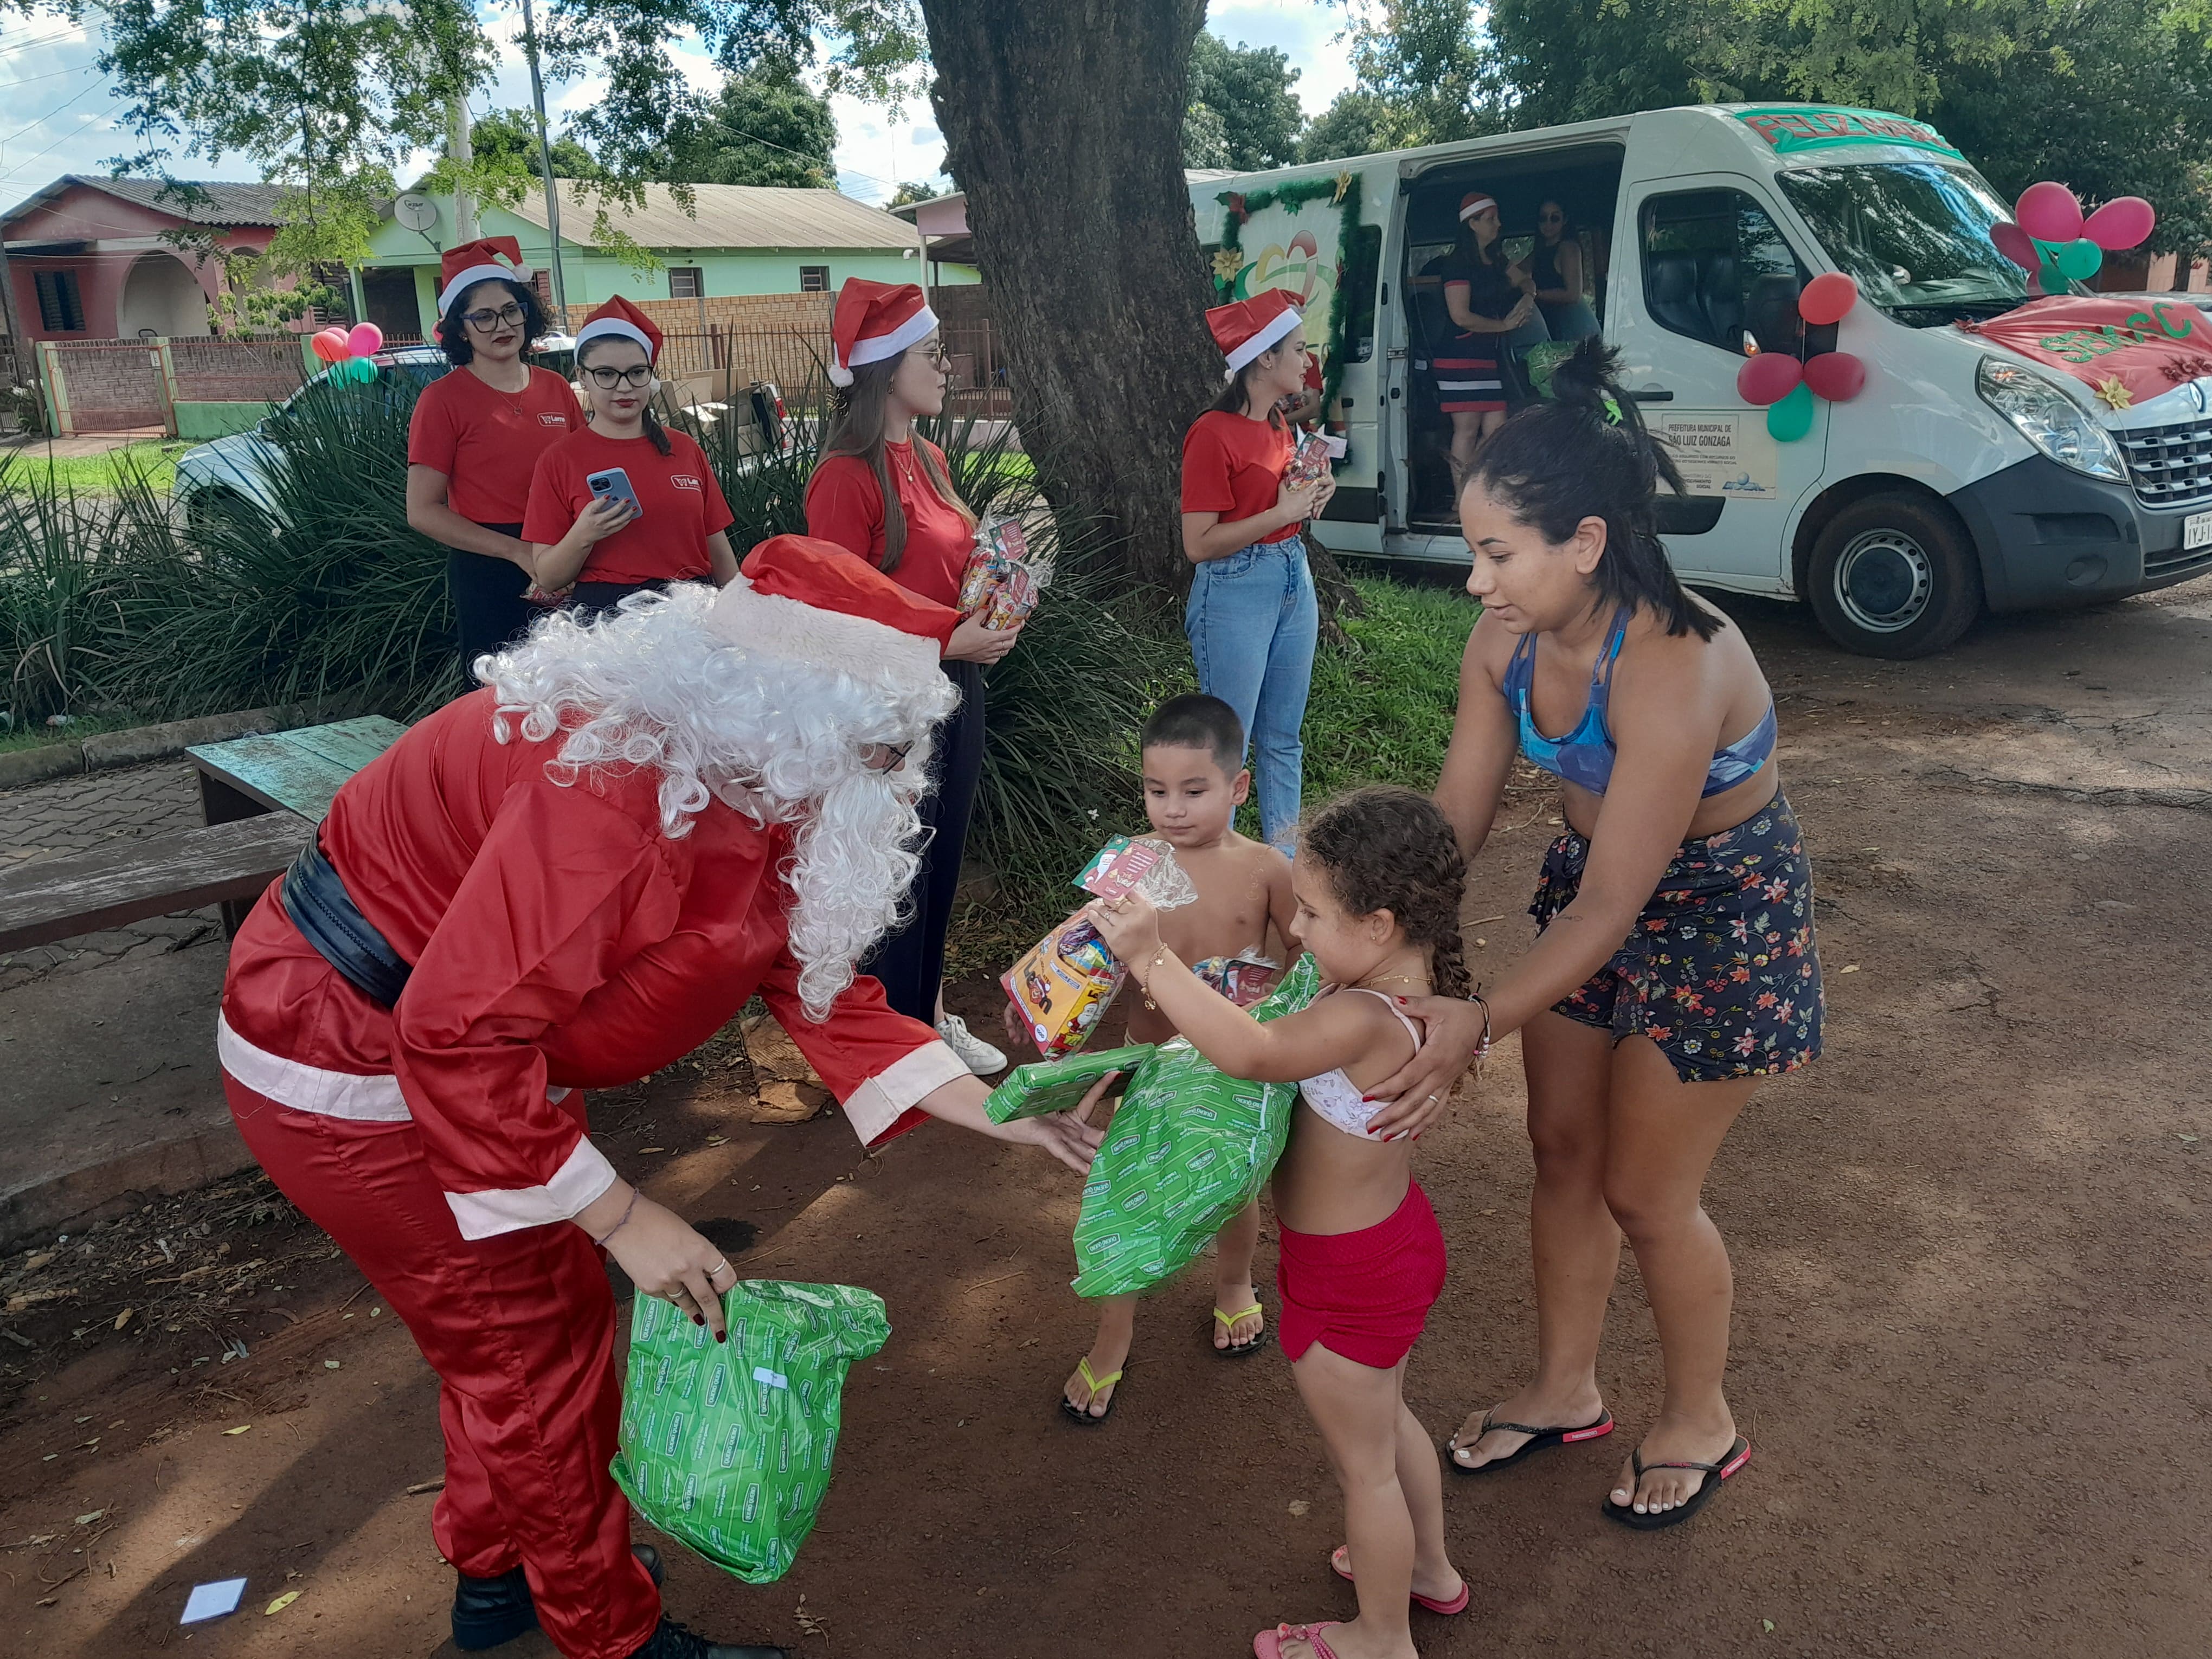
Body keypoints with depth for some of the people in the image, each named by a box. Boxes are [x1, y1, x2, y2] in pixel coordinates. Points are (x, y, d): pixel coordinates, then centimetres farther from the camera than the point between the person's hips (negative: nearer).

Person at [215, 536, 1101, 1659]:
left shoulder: (749, 792, -4)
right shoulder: (615, 782, -34)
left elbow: (812, 979, 2)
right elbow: (461, 1034, -34)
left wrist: (995, 1114, -3)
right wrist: (625, 1218, -26)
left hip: (461, 1049, 9)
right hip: (348, 1076, -9)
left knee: (519, 1324, 22)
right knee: (539, 1351, 5)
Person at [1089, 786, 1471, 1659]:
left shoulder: (1364, 1021, -36)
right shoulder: (1407, 983, -7)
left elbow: (1251, 1052, -49)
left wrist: (1152, 959, -48)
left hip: (1348, 1277, -9)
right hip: (1393, 1234, 9)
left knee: (1361, 1459, 15)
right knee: (1385, 1420, 32)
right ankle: (1428, 1567, 55)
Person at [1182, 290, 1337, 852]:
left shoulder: (1278, 425, 10)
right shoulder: (1213, 433, -15)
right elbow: (1199, 544, -17)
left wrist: (1311, 496, 4)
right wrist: (1282, 514, -17)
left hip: (1293, 580, 8)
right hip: (1236, 592, -8)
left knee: (1283, 738, 16)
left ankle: (1286, 853, 27)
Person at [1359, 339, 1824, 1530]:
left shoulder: (1673, 671, -36)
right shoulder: (1508, 639, -15)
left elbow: (1614, 906, -34)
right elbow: (1453, 820, -11)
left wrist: (1482, 1023, -43)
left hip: (1718, 914, -7)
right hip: (1592, 880, 7)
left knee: (1645, 1191, 5)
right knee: (1562, 1147, 16)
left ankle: (1700, 1423, 33)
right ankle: (1565, 1391, 38)